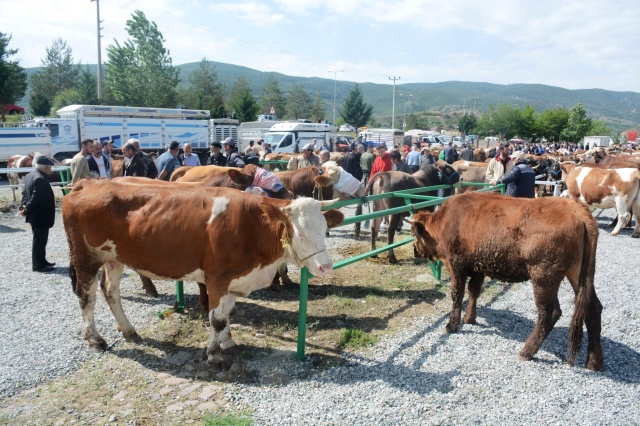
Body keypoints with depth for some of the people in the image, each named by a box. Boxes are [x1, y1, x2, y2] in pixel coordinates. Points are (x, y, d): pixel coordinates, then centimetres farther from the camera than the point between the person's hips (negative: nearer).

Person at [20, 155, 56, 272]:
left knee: (39, 240, 18)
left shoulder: (30, 176, 11)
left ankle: (41, 261, 28)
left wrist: (23, 206, 2)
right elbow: (35, 198, -25)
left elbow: (25, 193, 13)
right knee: (40, 240, -2)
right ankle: (37, 265, 6)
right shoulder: (41, 179, -22)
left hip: (36, 215, 10)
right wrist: (26, 210, -16)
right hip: (41, 216, -10)